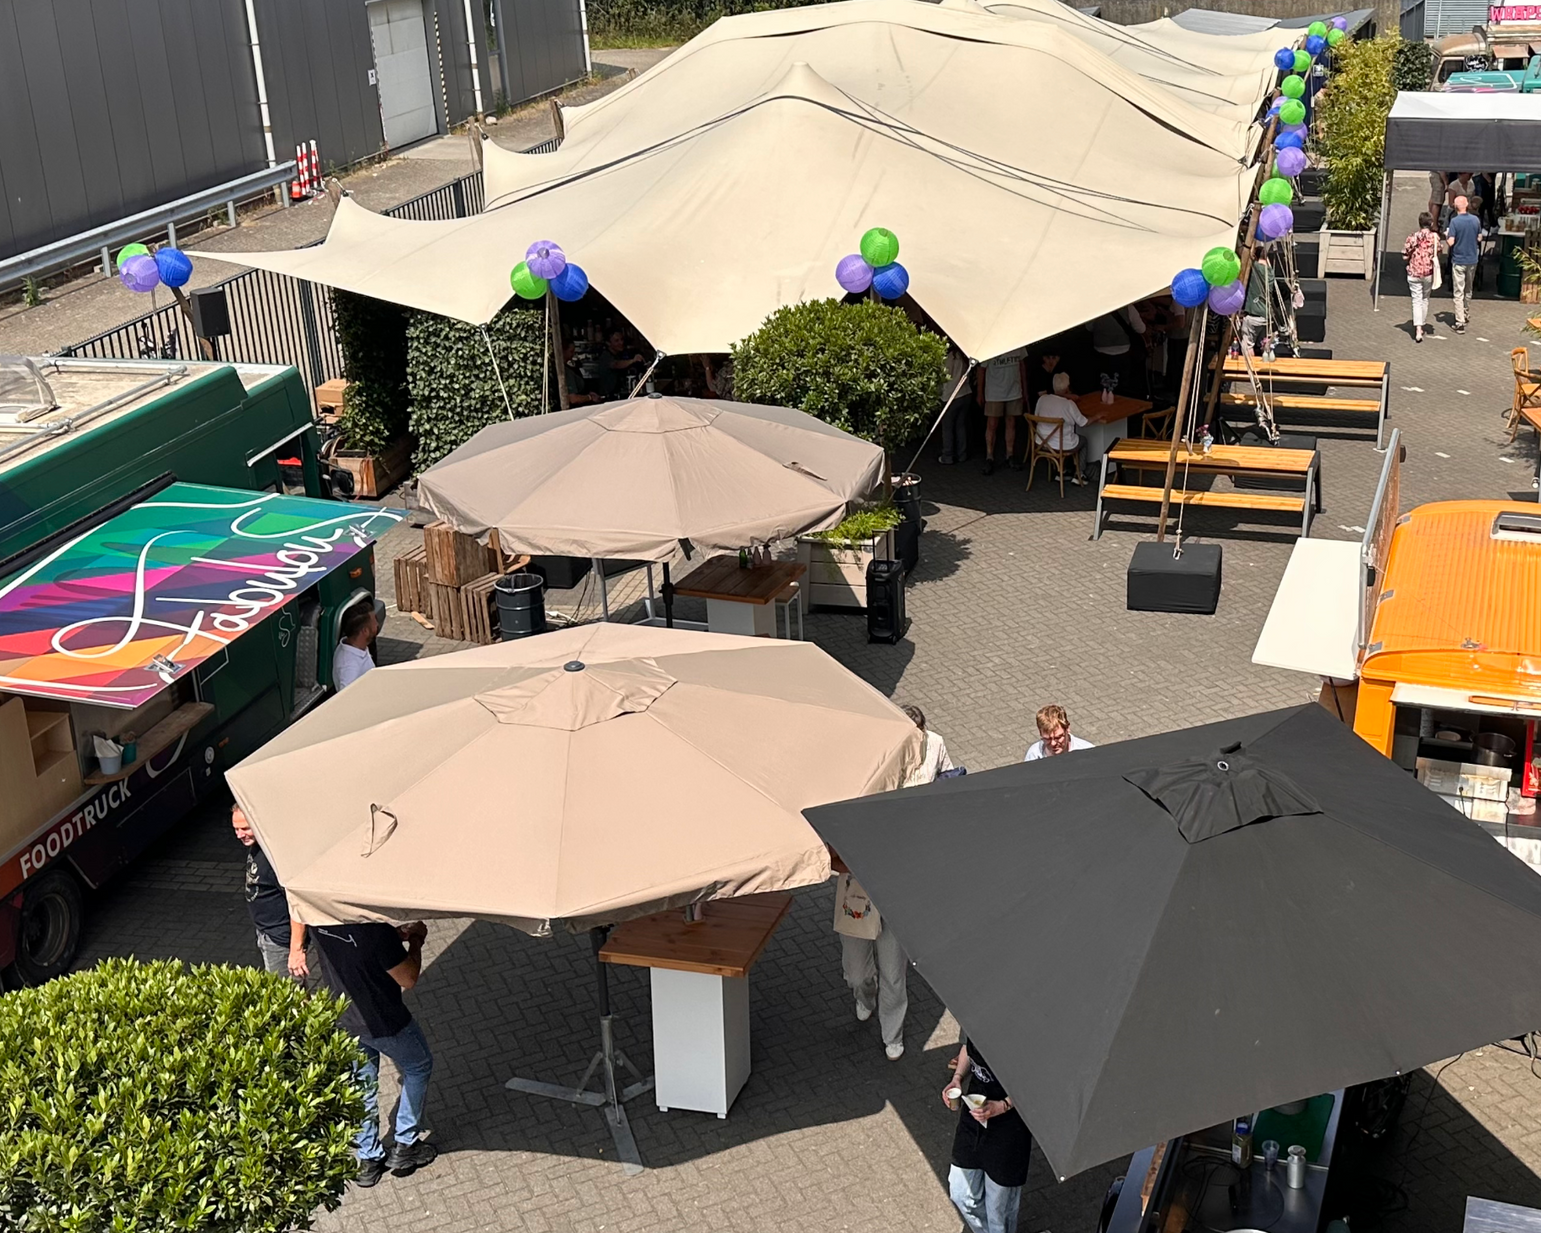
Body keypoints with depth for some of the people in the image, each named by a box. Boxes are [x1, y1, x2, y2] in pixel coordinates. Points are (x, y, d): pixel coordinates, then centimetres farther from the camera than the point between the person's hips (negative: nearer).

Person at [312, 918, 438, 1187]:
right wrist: (416, 939, -7)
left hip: (343, 1018, 5)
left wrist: (395, 935, 2)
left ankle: (367, 1159, 38)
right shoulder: (376, 931, -36)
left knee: (361, 1086, 25)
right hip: (382, 1022, -5)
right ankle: (405, 1147, 29)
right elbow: (408, 979, -22)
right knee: (418, 1068, 23)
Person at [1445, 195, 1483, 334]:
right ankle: (1466, 315, 38)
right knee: (1468, 290, 22)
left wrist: (1447, 235, 2)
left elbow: (1451, 242, -18)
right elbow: (1479, 238, 8)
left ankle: (1460, 323, -10)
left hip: (1458, 261, -5)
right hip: (1472, 259, 5)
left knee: (1458, 293, -4)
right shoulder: (1475, 219, 0)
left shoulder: (1454, 221, -16)